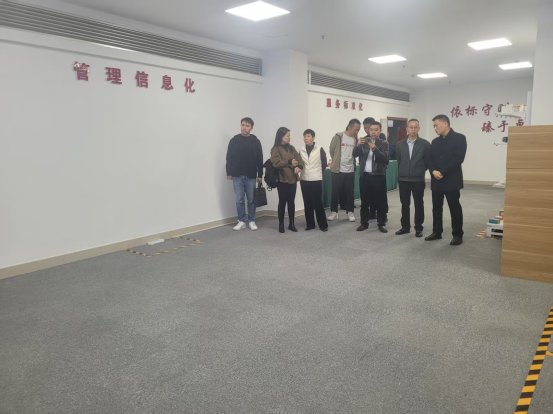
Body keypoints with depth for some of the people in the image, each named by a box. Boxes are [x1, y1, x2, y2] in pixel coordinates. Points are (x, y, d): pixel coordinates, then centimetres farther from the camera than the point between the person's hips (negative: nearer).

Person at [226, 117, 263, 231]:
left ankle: (251, 221, 17)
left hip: (251, 176, -1)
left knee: (251, 199, 6)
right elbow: (229, 158, 4)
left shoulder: (255, 141, 1)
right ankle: (241, 221, 14)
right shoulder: (234, 140, 3)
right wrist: (229, 173, -1)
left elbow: (260, 159, 1)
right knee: (239, 199, 5)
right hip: (237, 175, 1)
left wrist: (260, 175, -2)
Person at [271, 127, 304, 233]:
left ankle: (291, 223, 19)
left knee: (291, 202, 9)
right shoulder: (275, 149, -4)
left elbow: (299, 159, 6)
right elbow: (276, 163, -18)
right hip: (282, 179, -5)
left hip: (293, 179, 5)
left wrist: (298, 167, -15)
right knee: (282, 202, 2)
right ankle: (281, 224, 13)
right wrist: (289, 162, -26)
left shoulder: (291, 148, 14)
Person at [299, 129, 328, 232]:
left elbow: (324, 163, 1)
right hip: (304, 180, 4)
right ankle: (310, 224, 16)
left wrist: (317, 173, 6)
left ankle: (323, 224, 5)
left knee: (318, 203, -4)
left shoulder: (319, 150, -5)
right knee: (307, 203, 7)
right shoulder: (301, 151, 6)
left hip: (316, 180, -4)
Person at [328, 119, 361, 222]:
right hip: (337, 170, -3)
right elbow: (332, 150, 2)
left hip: (350, 170, 3)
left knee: (349, 192, 8)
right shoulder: (338, 136, -8)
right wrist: (336, 162, 8)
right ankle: (334, 212, 15)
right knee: (336, 191, 4)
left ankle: (350, 212, 18)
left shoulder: (356, 139, 4)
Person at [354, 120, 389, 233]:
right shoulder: (364, 141, 8)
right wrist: (358, 145, -24)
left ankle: (381, 224, 13)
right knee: (364, 201, 8)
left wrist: (375, 149, -25)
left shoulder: (384, 143, 1)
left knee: (380, 201, 2)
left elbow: (385, 159, -12)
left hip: (378, 176, -2)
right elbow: (355, 154, -4)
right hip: (364, 175, 2)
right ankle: (364, 223, 19)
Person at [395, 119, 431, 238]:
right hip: (403, 179, 3)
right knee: (404, 204, 9)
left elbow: (428, 161, 1)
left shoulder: (425, 144, -5)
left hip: (418, 180, -2)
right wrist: (402, 172, 12)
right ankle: (405, 226, 20)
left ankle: (418, 228, 15)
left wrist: (421, 171, 5)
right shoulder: (400, 144, 4)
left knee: (419, 204, 6)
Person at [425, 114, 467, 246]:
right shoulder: (435, 141, 14)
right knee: (436, 207, 10)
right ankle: (437, 232, 22)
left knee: (455, 208, 1)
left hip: (451, 180, -5)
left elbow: (458, 159, -14)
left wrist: (442, 172, -17)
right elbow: (430, 159, 10)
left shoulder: (459, 138, -4)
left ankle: (457, 235, 11)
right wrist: (433, 171, -11)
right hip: (436, 180, 6)